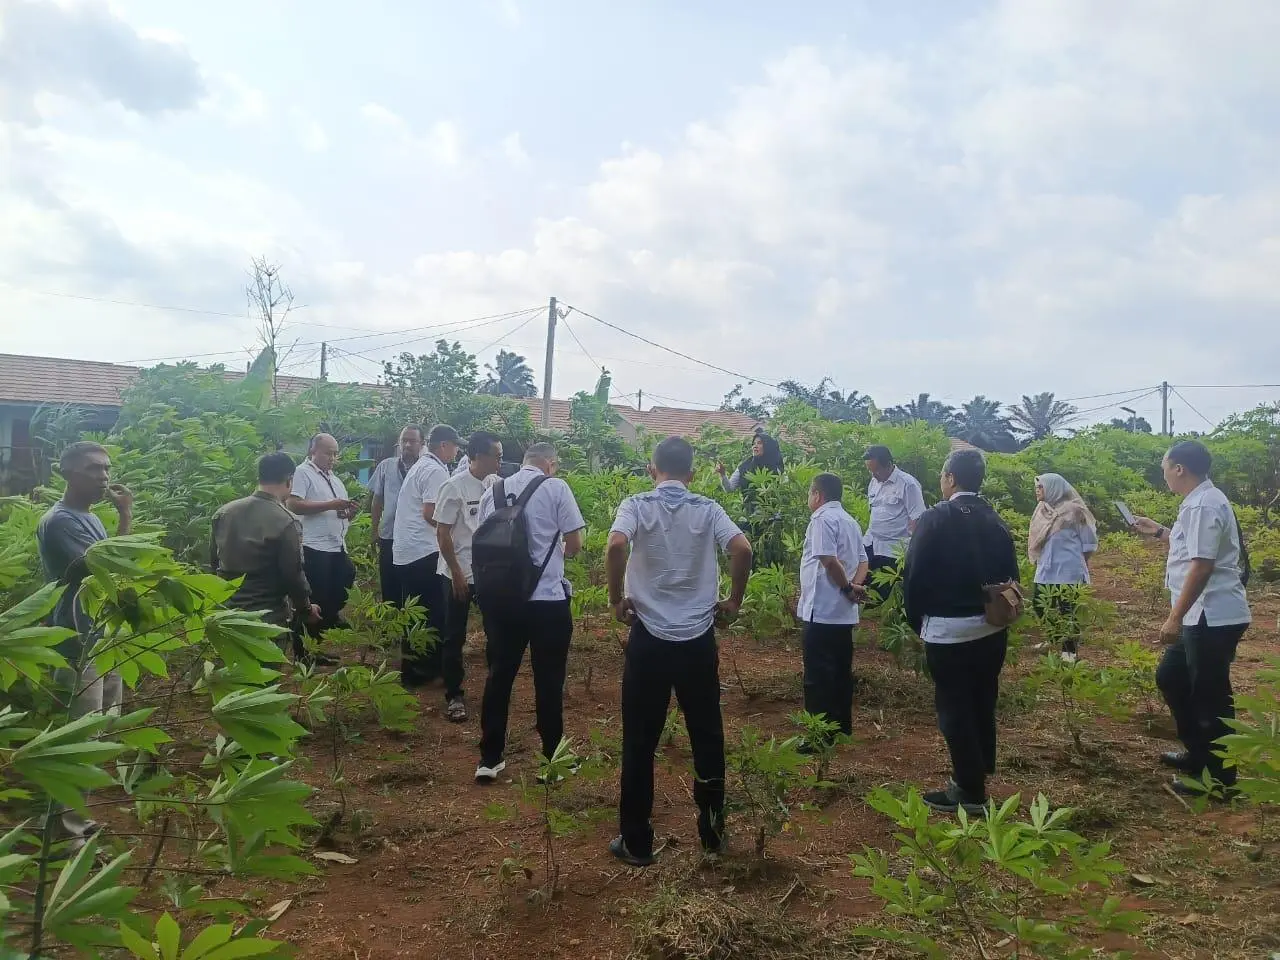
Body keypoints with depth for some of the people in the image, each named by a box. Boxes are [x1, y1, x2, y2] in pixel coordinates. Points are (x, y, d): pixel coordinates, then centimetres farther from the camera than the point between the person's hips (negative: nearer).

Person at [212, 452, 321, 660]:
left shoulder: (223, 512, -1)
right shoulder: (286, 522, -19)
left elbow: (214, 561, 10)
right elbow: (293, 574, -15)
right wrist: (307, 609, 1)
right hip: (268, 617, -5)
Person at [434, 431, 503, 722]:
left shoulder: (495, 486, 2)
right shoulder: (455, 487, -13)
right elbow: (442, 533, -12)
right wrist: (456, 573, -15)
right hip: (460, 575, -5)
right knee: (454, 637, 6)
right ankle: (453, 696, 17)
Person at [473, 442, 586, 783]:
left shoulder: (493, 491, 7)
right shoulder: (556, 487, -5)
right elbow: (575, 543, -5)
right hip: (547, 598, -4)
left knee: (499, 675, 15)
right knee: (548, 680, 10)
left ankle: (490, 758, 22)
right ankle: (552, 758, 21)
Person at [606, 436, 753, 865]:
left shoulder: (636, 505, -3)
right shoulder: (708, 509, 1)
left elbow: (616, 546, -22)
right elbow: (742, 549, -13)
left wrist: (616, 599, -8)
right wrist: (734, 601, 1)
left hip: (649, 638, -1)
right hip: (698, 639, 2)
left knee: (640, 742, 9)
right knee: (707, 736, 17)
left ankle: (636, 842, 17)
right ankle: (713, 830, 28)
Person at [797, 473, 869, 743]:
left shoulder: (822, 518, -13)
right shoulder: (850, 521, 16)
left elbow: (829, 560, -24)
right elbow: (862, 561, 13)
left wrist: (847, 588, -11)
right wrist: (855, 585, -4)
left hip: (822, 611, -9)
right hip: (844, 612, 9)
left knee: (818, 674, -3)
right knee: (841, 670, 16)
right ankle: (842, 726, 25)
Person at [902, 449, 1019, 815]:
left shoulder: (935, 518, -13)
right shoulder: (995, 521, 4)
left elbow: (914, 575, -13)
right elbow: (1010, 576, 8)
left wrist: (917, 621, 1)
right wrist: (993, 608, 18)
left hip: (948, 630, -6)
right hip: (991, 628, 6)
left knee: (954, 709, 4)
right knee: (982, 705, 18)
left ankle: (969, 791, 11)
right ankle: (977, 777, 32)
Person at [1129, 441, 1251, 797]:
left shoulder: (1203, 505, -19)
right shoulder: (1200, 501, 14)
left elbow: (1201, 565, -25)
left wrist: (1174, 618, -24)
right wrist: (1158, 532, 26)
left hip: (1214, 618, -11)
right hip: (1203, 617, 11)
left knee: (1210, 696, 1)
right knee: (1170, 677, 20)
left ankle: (1218, 777, 15)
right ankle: (1198, 753, 33)